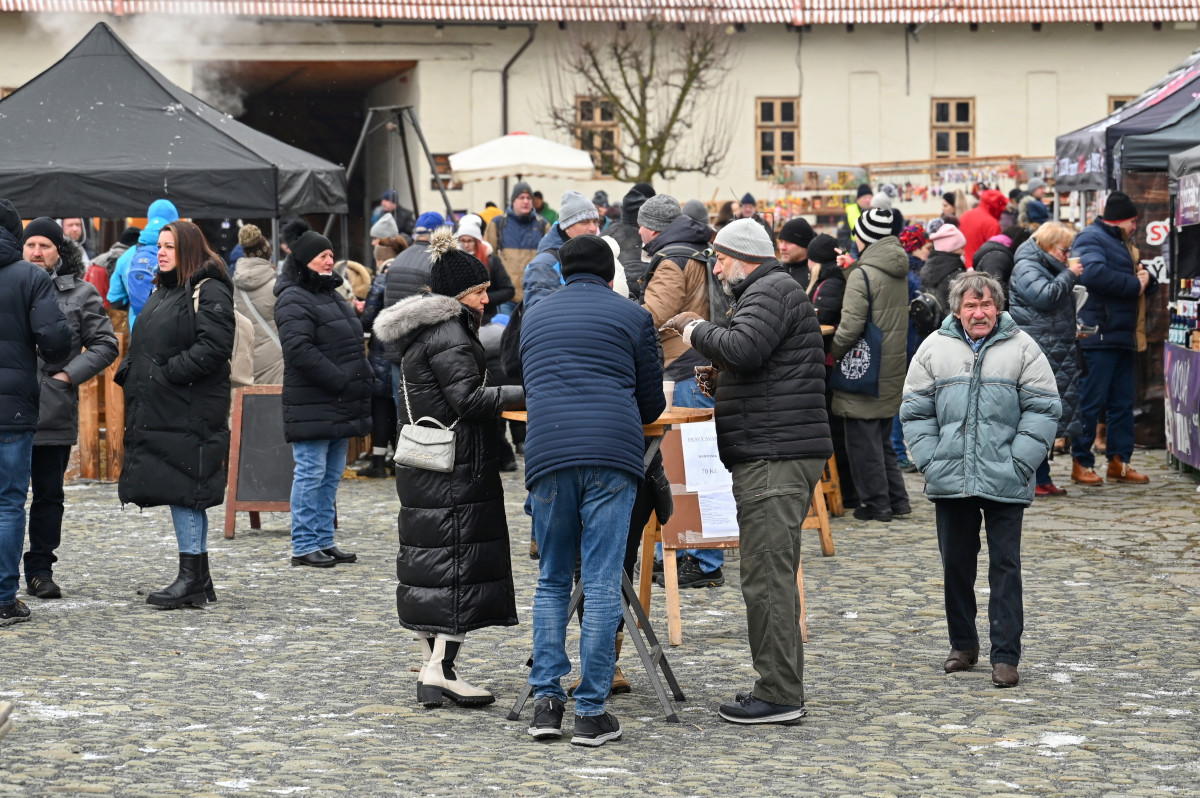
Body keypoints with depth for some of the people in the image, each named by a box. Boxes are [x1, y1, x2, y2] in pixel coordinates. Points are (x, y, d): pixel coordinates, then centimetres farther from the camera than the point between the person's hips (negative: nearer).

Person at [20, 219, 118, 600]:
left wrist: (68, 375, -4)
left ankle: (40, 569, 14)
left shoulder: (81, 294, 7)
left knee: (49, 494, 6)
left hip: (54, 412, 0)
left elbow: (105, 344, 6)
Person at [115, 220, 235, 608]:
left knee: (183, 490, -9)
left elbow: (214, 347, -19)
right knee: (182, 492, 10)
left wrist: (167, 373, -19)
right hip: (157, 411, 9)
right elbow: (143, 342, 28)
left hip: (190, 413, -9)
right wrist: (130, 371, 9)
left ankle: (192, 575, -5)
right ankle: (199, 578, 15)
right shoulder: (161, 291, 20)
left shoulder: (210, 293, -9)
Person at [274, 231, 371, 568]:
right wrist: (341, 381, -21)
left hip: (340, 406, 9)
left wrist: (362, 381, 10)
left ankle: (324, 540, 18)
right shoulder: (293, 300, -11)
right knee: (311, 473, -7)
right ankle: (304, 546, -2)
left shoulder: (332, 296, 19)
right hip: (311, 406, -9)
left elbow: (353, 346, 25)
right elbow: (300, 350, -21)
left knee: (332, 474, 12)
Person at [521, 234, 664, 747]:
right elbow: (652, 403, 17)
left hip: (547, 453, 3)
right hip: (612, 454, -3)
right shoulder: (632, 316, 12)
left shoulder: (535, 316, 22)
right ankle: (591, 711, -3)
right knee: (602, 584, -2)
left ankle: (546, 699, 4)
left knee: (551, 582, 13)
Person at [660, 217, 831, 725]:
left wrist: (695, 330, -8)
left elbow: (743, 348, -25)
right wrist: (724, 382, 16)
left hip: (773, 457, -11)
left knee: (766, 578, -10)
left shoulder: (771, 292, -9)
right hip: (777, 458, 11)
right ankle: (780, 686, 19)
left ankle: (779, 696, -10)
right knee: (773, 575, 14)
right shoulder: (770, 291, 25)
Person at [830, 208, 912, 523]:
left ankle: (876, 503, 2)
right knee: (882, 437, 18)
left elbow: (851, 326, -21)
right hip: (892, 368, 8)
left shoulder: (863, 274, -17)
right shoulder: (899, 272, 8)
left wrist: (834, 352, -5)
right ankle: (897, 499, 18)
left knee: (864, 438, 0)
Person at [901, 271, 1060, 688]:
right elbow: (916, 411, 9)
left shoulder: (1021, 348, 1)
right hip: (949, 481, 3)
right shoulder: (935, 348, 7)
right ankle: (963, 644, 24)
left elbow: (1042, 410, 0)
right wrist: (930, 462, -2)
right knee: (955, 564, 10)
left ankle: (1005, 656, 1)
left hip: (1005, 482, -2)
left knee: (1005, 566, -2)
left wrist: (1019, 463, -8)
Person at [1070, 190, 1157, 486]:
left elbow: (1141, 283, 27)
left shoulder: (1119, 243, 25)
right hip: (1098, 336, -10)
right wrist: (1135, 284, -17)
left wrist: (1145, 278, 2)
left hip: (1122, 337, 10)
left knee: (1123, 402, 10)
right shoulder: (1090, 238, -7)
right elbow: (1095, 273, -27)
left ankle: (1119, 461, 15)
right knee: (1091, 401, -5)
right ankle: (1081, 463, 1)